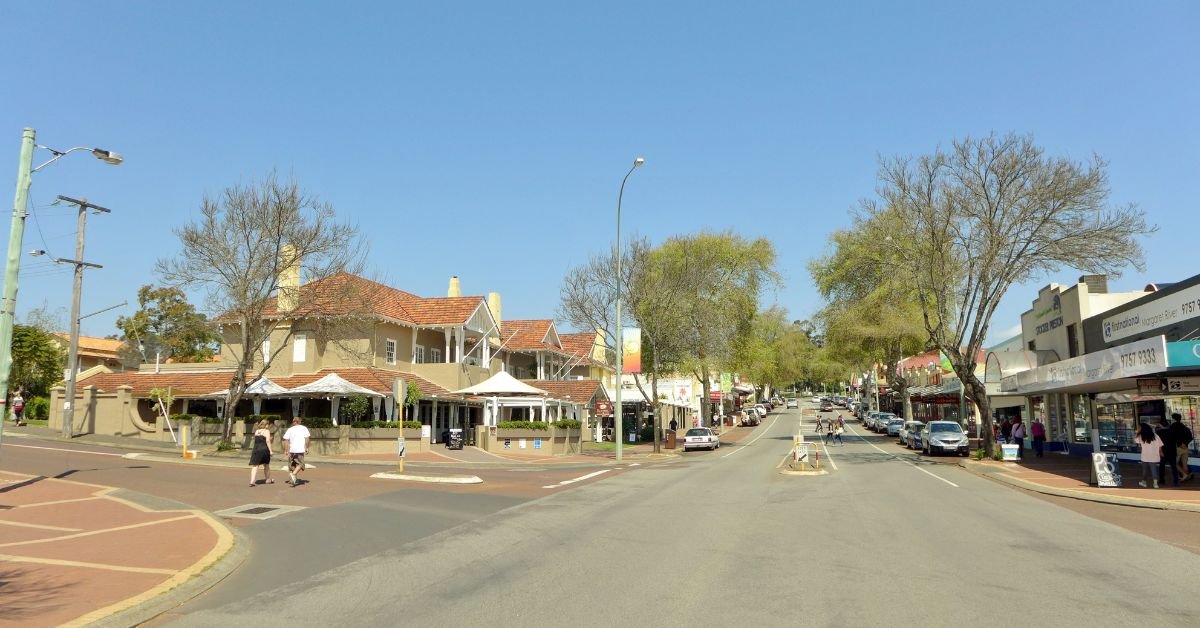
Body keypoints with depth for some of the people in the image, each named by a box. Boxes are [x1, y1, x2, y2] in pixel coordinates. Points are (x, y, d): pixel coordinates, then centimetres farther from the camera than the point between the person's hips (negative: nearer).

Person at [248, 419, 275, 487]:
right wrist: (270, 451, -10)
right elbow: (267, 441, -10)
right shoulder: (267, 431, -1)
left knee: (255, 466, -4)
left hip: (256, 449, 3)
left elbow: (256, 440, 17)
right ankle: (268, 480, 29)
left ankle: (252, 481, -19)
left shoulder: (256, 431, 14)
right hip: (264, 449, -3)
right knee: (266, 465, 16)